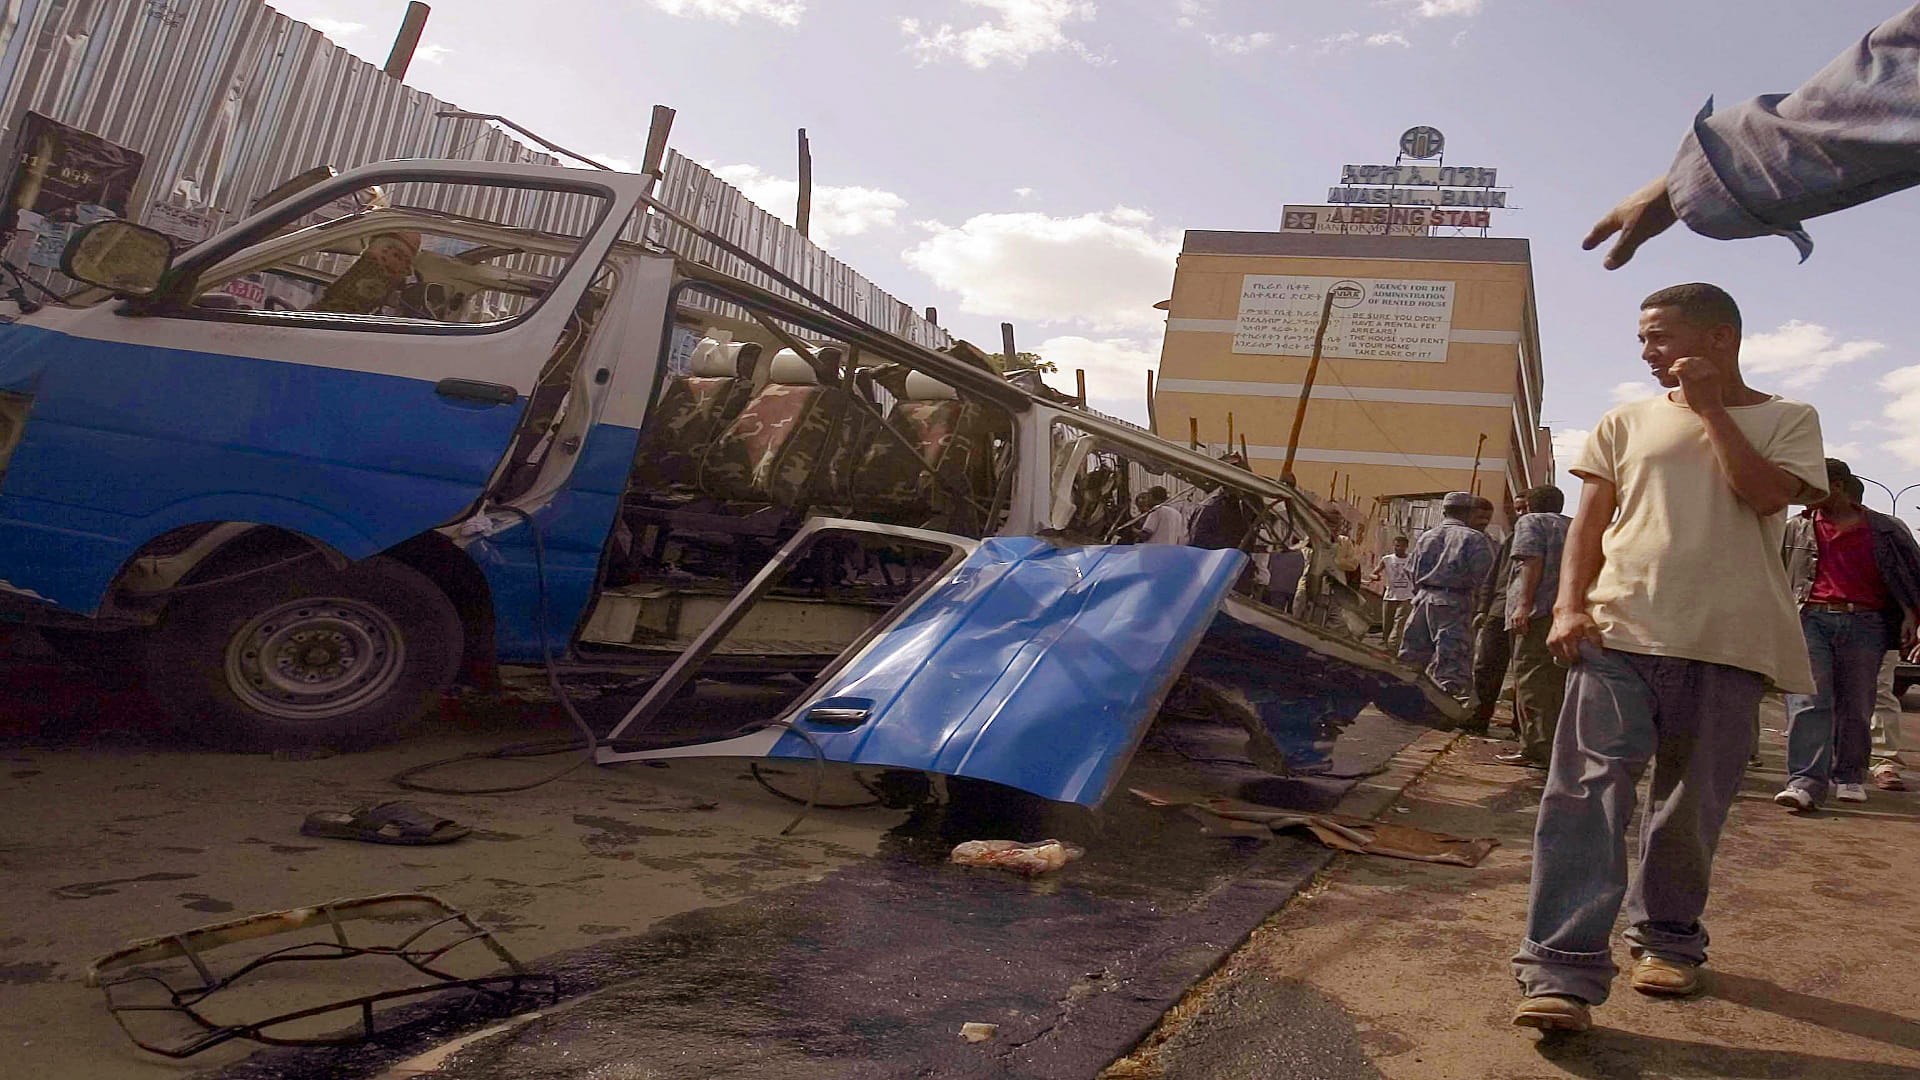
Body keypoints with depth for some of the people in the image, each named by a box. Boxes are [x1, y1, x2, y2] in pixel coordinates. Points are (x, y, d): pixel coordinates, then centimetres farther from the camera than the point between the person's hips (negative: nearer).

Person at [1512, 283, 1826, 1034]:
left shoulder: (1786, 420, 11)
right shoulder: (1629, 421, 15)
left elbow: (1766, 496, -9)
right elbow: (1589, 521, 10)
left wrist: (1710, 407, -6)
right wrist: (1569, 605, -4)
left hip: (1727, 642, 0)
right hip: (1620, 630, 0)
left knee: (1693, 803, 7)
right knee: (1589, 787, -12)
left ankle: (1668, 938, 29)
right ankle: (1564, 970, -15)